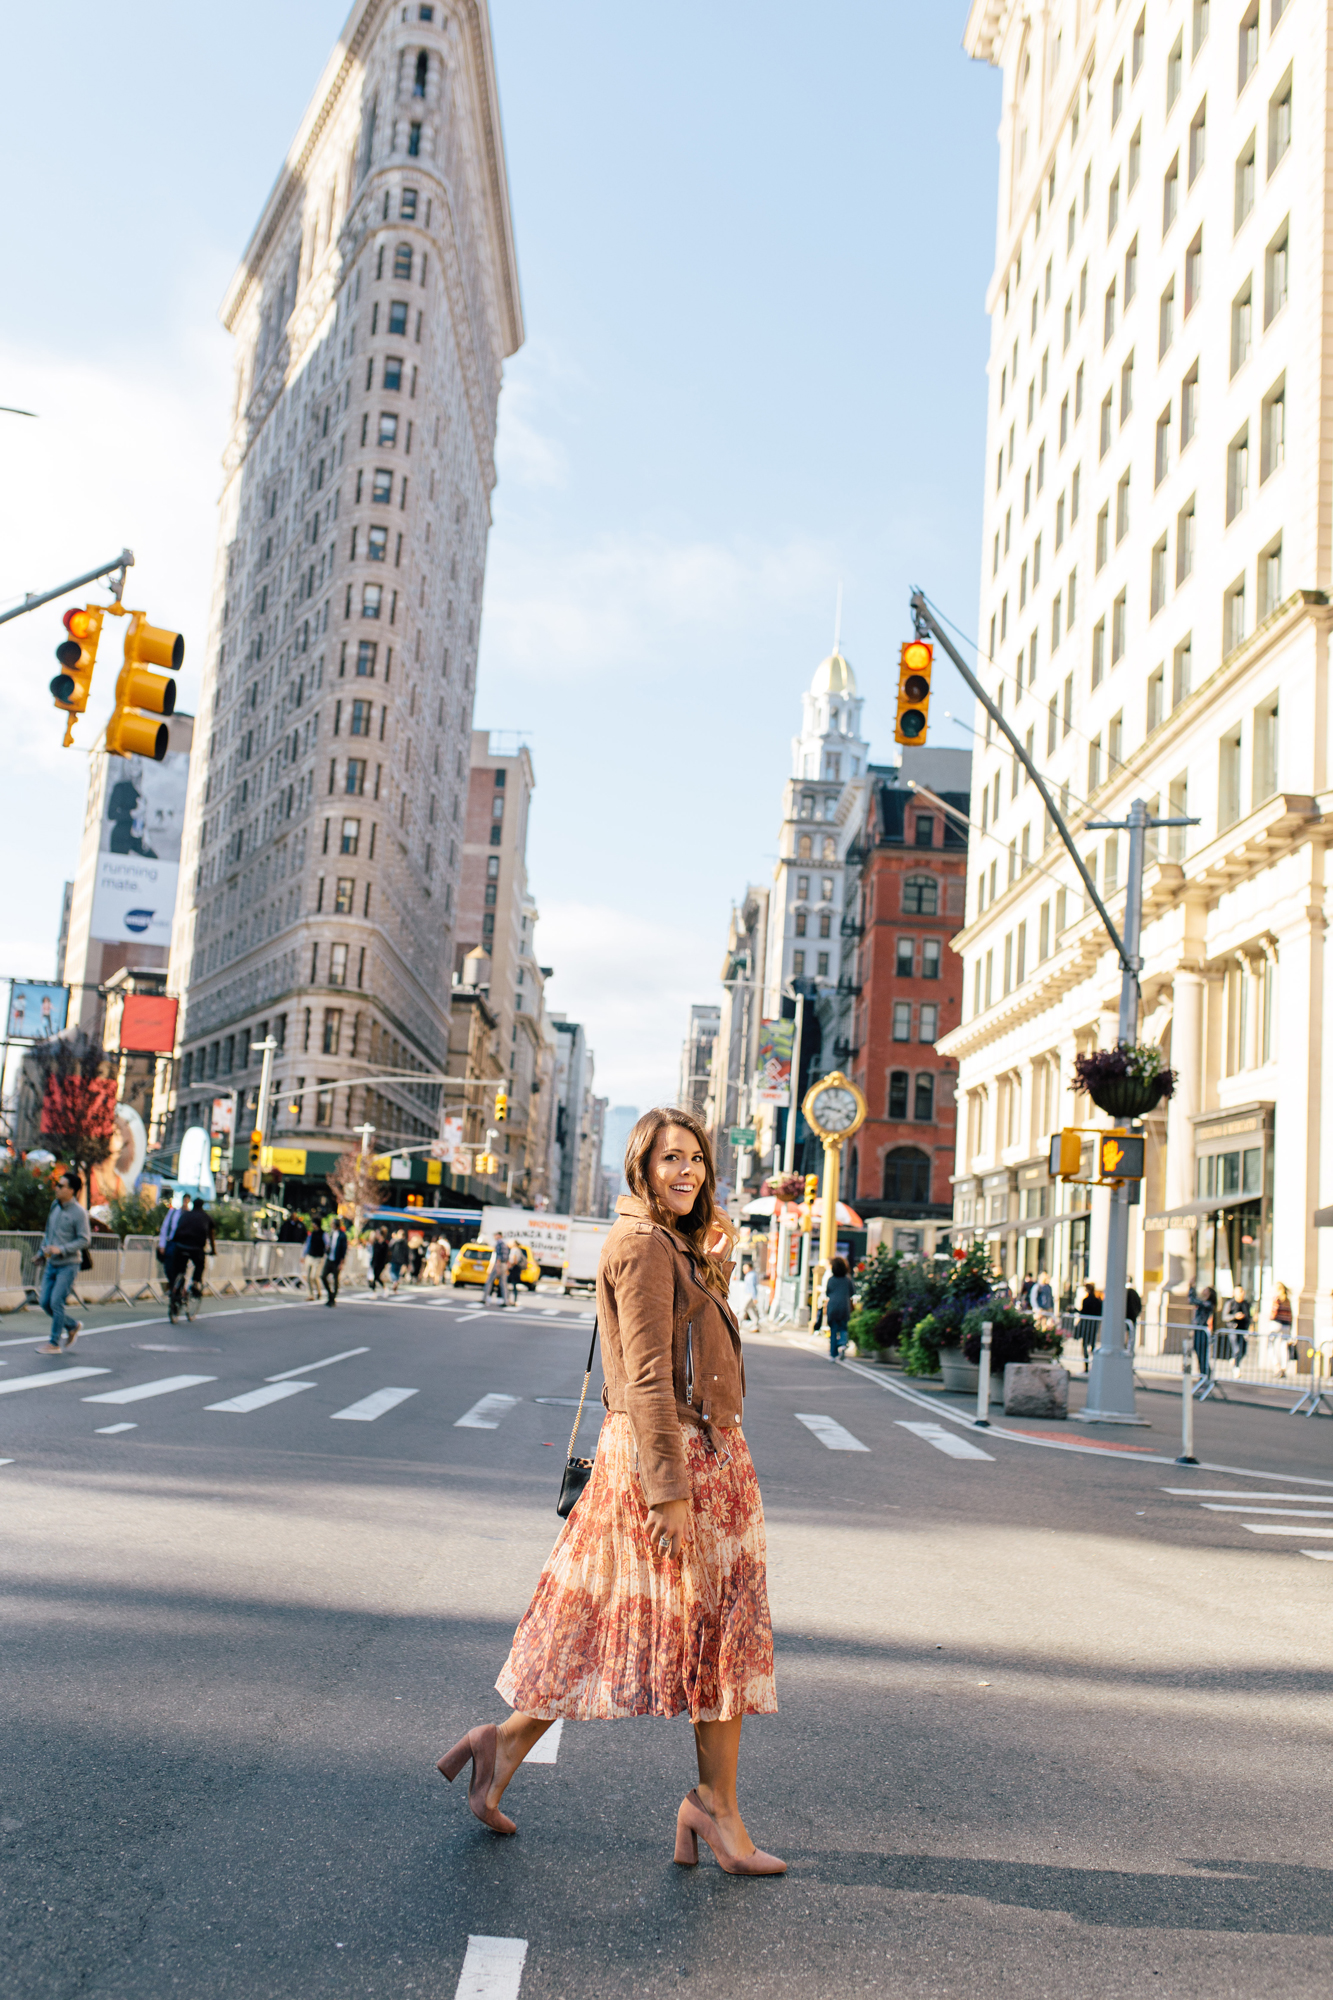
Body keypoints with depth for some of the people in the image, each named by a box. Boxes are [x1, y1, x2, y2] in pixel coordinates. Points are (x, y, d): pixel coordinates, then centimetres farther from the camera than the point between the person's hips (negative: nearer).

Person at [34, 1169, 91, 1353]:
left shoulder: (79, 1212, -13)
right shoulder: (55, 1206, 9)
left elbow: (85, 1240, -15)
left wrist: (61, 1249, -22)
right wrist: (43, 1251, 15)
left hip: (68, 1265, -7)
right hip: (51, 1264, 7)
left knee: (56, 1302, -8)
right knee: (44, 1302, 5)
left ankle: (54, 1343, 4)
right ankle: (72, 1326, 26)